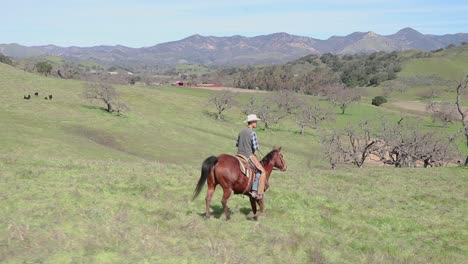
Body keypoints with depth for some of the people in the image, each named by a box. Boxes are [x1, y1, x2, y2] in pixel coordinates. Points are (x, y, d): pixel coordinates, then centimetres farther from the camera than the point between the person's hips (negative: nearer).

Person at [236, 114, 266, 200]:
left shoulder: (241, 132, 7)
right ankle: (258, 193, -5)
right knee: (262, 172, 0)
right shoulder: (252, 133, -16)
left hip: (239, 156, 8)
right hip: (249, 156, -8)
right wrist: (258, 147, 5)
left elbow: (237, 144, 15)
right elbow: (255, 147, -17)